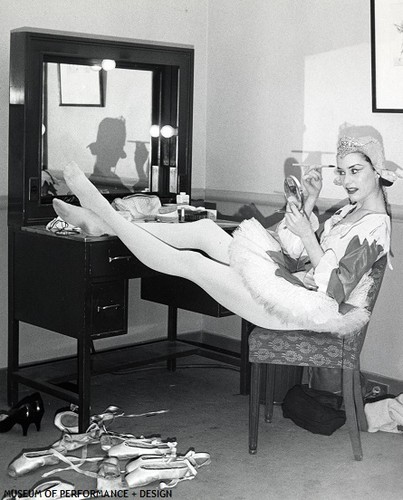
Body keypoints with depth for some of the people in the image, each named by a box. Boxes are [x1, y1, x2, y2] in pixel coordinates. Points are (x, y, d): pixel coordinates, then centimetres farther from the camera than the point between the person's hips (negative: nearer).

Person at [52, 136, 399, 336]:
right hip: (296, 285, 9)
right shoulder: (350, 212, 14)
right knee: (204, 228, 2)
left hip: (305, 308, -9)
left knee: (186, 262, -9)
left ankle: (105, 215, 1)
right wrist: (310, 200, 4)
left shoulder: (376, 226, -16)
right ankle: (105, 223, 6)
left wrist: (306, 235, -21)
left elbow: (335, 288, -23)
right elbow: (298, 254, 13)